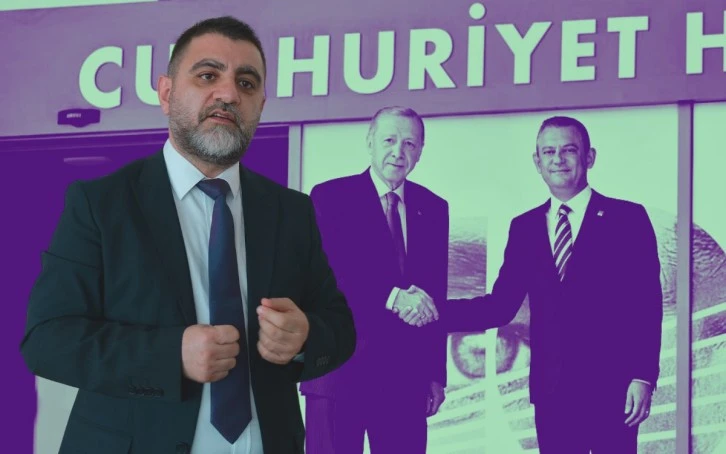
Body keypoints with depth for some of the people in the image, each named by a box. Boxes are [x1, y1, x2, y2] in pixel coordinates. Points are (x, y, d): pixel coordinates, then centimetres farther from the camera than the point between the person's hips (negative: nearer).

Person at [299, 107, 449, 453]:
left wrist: (436, 374, 12)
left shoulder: (434, 209, 13)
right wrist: (392, 297, -22)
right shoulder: (330, 197, 0)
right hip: (340, 368, -4)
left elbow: (436, 297, 14)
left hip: (406, 375, 4)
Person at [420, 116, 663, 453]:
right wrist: (433, 312, -4)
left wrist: (643, 377, -11)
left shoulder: (628, 219, 0)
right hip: (551, 391, 3)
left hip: (611, 388, -3)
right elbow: (501, 305, 8)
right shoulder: (524, 228, 11)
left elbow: (648, 306, -4)